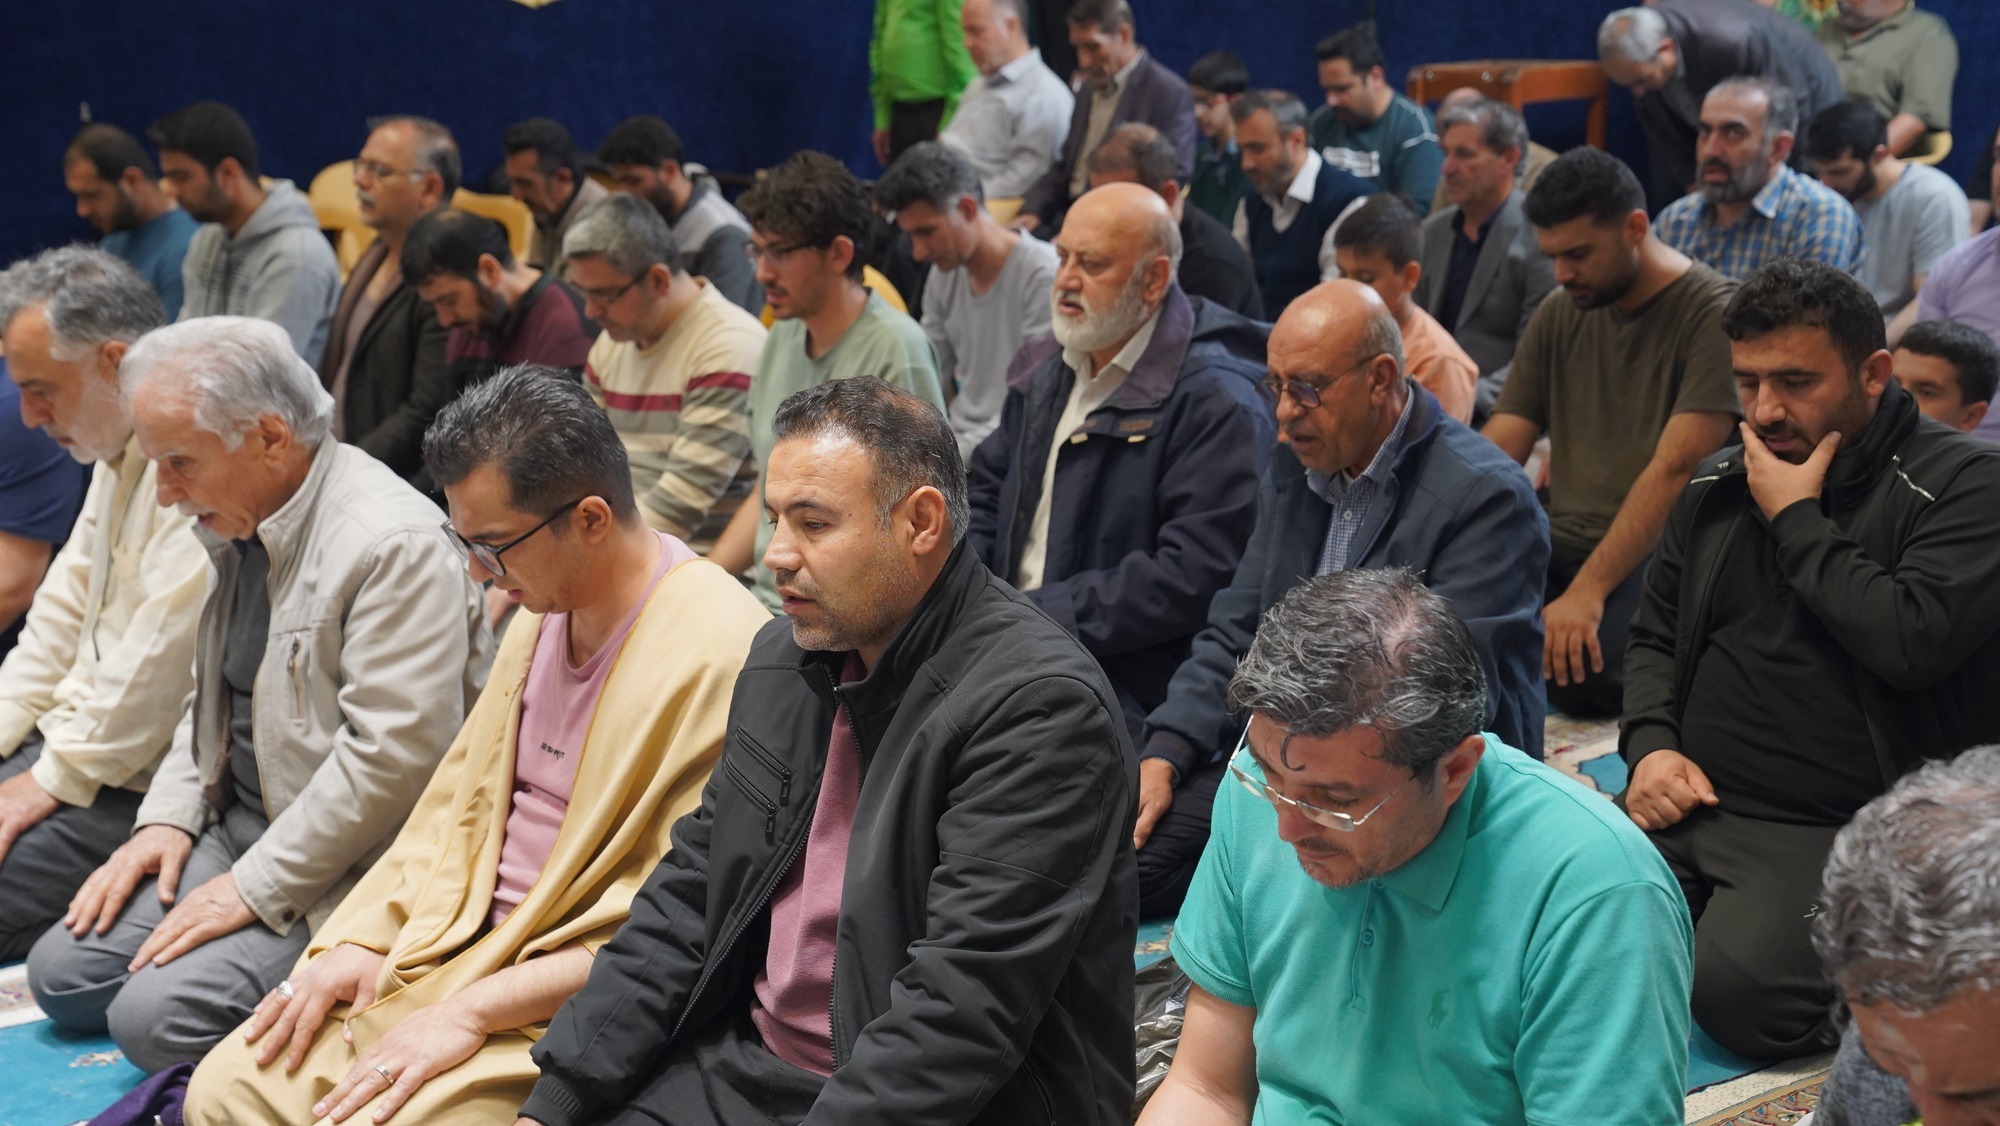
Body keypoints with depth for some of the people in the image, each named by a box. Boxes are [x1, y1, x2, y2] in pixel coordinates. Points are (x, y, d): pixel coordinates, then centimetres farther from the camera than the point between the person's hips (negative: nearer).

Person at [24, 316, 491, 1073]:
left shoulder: (394, 544, -22)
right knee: (62, 971, 1)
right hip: (241, 825, 10)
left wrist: (255, 887, -20)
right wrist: (168, 815, 7)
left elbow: (392, 758, -25)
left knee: (156, 1016, -20)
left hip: (344, 868, -9)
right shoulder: (239, 524, 9)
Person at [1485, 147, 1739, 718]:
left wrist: (1588, 592, -26)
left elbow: (1675, 470, -18)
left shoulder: (1715, 316, -9)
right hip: (1565, 542, 5)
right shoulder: (1558, 316, 12)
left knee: (1582, 678, -32)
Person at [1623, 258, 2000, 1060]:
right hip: (1687, 803, 6)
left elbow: (1914, 640, -22)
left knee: (1737, 992, -30)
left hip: (1837, 831, -5)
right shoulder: (1718, 487, 15)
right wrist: (1651, 745, 3)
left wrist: (1797, 521, -11)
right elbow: (1655, 635, 24)